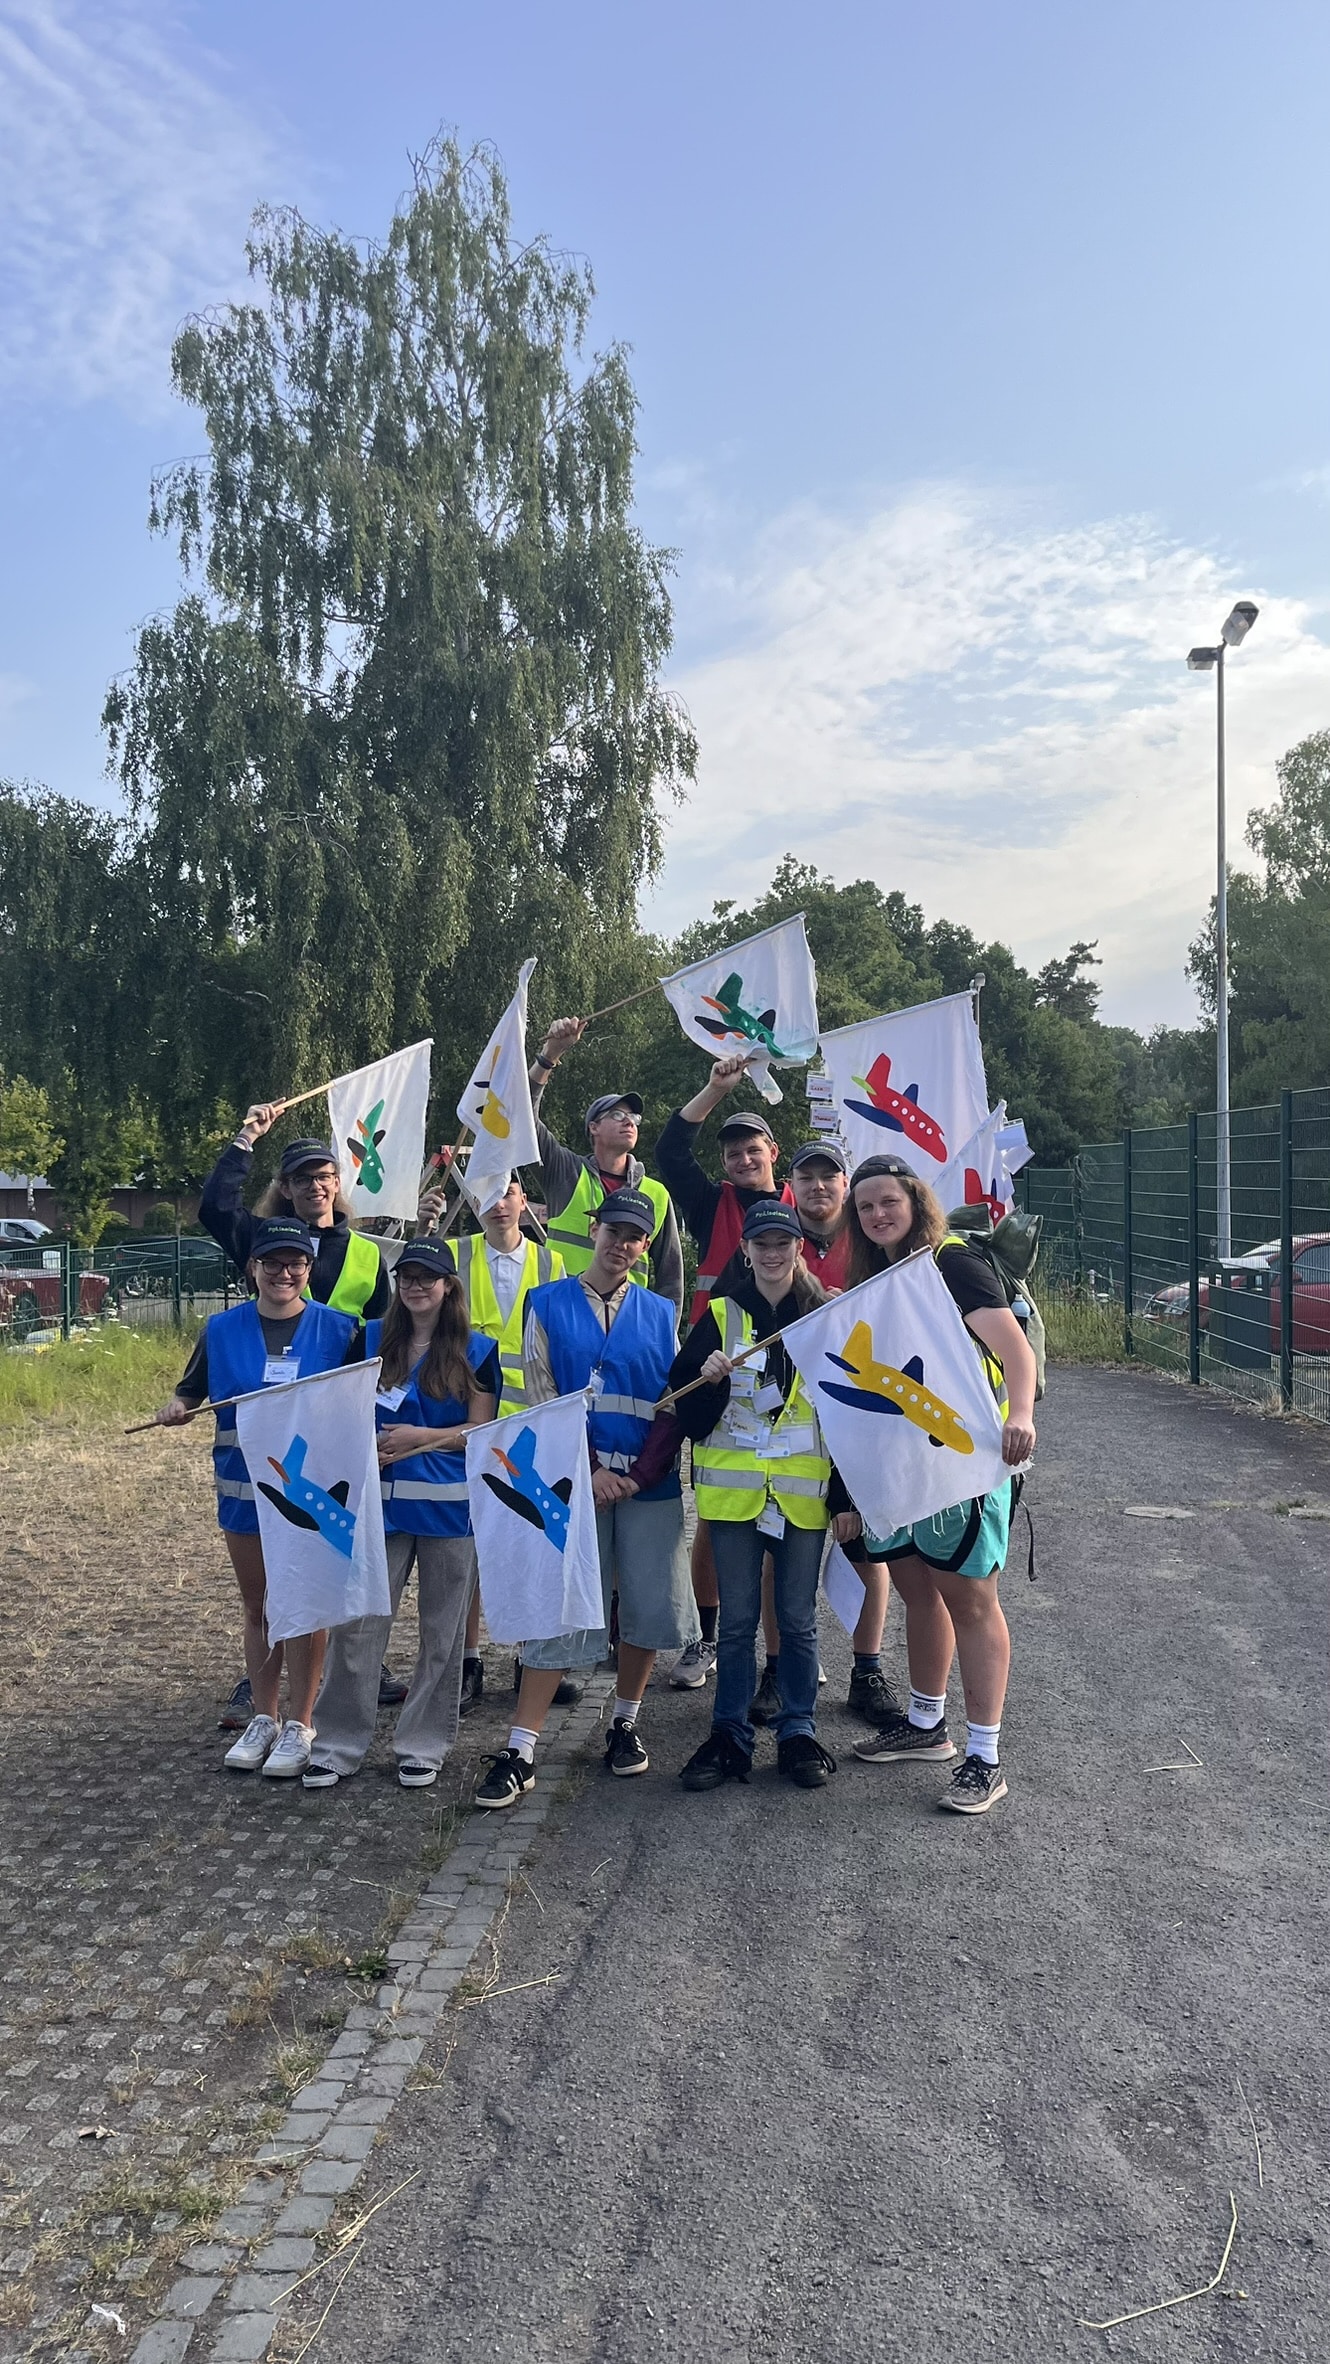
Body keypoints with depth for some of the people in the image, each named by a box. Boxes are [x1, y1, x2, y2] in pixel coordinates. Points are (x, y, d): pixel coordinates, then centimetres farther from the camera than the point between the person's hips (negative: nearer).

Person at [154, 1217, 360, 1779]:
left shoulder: (338, 1329, -5)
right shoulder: (222, 1329, 2)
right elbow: (191, 1387, 11)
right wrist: (176, 1407, -9)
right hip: (245, 1486, 3)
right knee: (258, 1606, 14)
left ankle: (299, 1726, 16)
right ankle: (263, 1718, 28)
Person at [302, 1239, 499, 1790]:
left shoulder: (477, 1351, 2)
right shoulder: (372, 1339, 9)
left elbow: (481, 1430, -1)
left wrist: (420, 1438, -13)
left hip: (450, 1506, -1)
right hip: (380, 1501, 2)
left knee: (441, 1631, 7)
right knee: (356, 1624, 0)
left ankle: (422, 1745, 20)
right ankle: (338, 1745, 12)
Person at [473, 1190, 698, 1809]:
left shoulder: (662, 1315, 9)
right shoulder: (548, 1305, 5)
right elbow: (541, 1399, -1)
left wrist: (639, 1474, -9)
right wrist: (589, 1471, -10)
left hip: (650, 1483, 2)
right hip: (572, 1478, -2)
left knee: (651, 1607, 5)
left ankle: (626, 1723, 26)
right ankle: (520, 1752, 2)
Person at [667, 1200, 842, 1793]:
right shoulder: (721, 1315, 4)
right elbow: (685, 1406, 2)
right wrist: (708, 1378, -20)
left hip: (803, 1491, 0)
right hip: (734, 1487, 1)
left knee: (798, 1618, 8)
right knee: (737, 1619, 7)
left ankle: (798, 1733, 22)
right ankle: (730, 1737, 18)